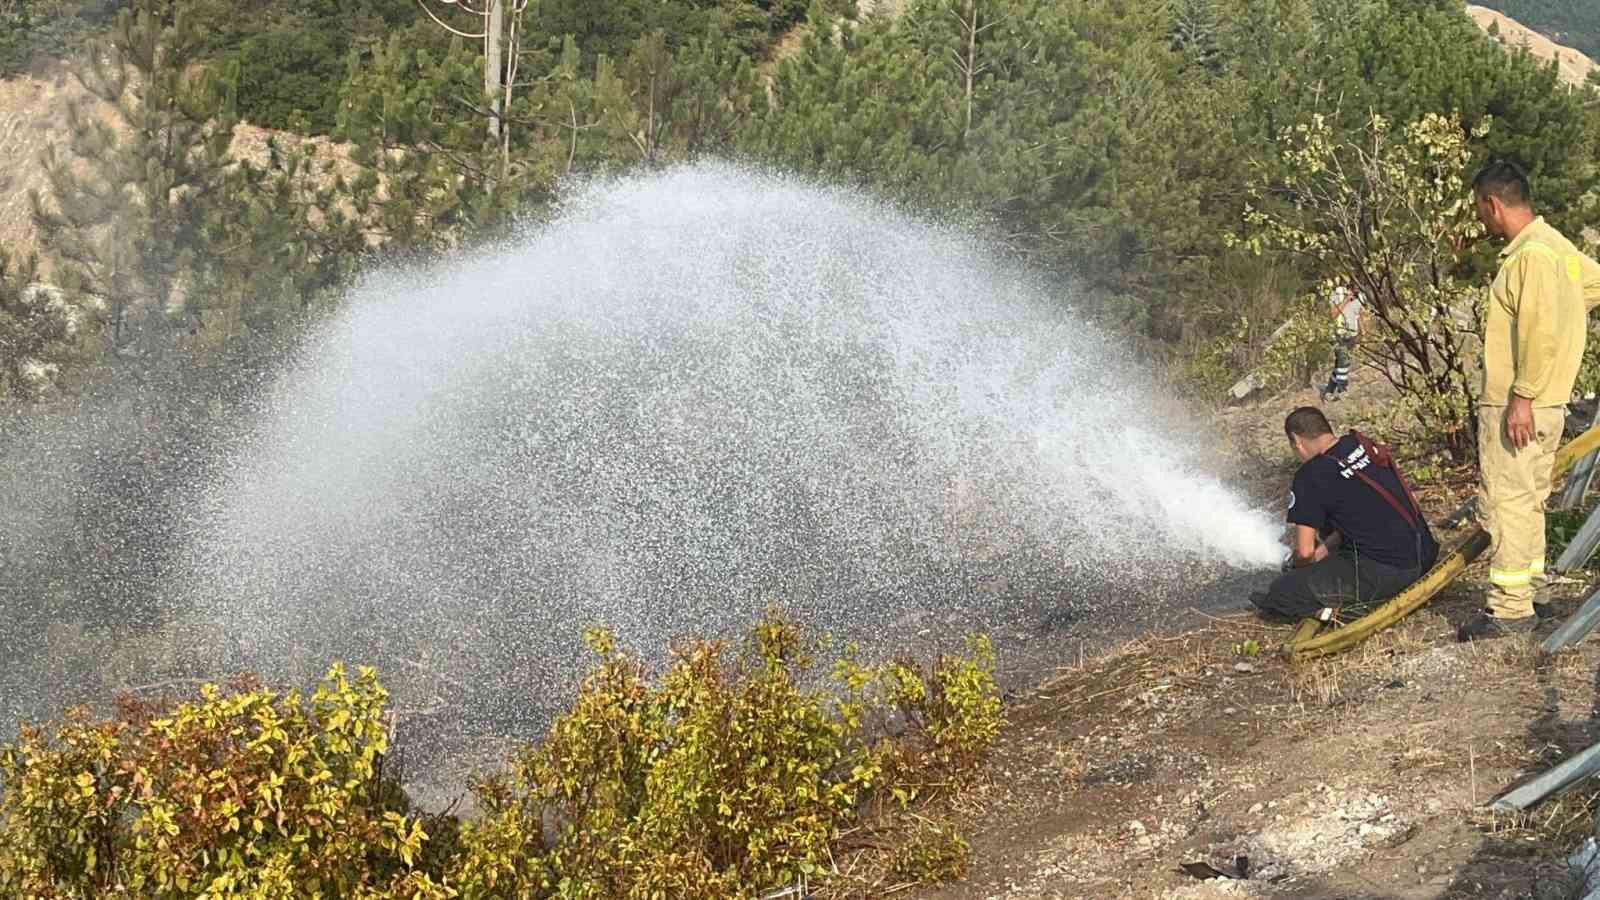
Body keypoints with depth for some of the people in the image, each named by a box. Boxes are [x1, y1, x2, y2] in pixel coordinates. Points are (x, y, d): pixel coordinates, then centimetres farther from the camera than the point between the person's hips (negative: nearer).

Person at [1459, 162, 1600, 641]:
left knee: (1506, 501, -7)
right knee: (1526, 501, 17)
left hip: (1514, 407, -10)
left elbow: (1539, 332, -24)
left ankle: (1509, 609, -3)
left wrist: (1522, 397, -23)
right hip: (1544, 404, 10)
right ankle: (1524, 592, 27)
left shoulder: (1531, 254, -17)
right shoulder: (1555, 245, 14)